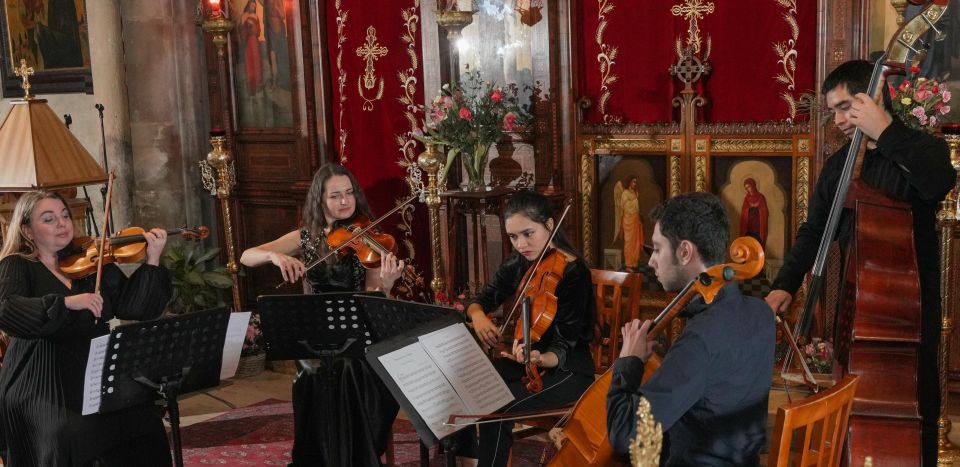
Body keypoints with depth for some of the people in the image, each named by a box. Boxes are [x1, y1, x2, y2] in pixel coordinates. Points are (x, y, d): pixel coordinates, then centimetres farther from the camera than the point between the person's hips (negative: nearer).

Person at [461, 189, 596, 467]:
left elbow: (564, 346, -23)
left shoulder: (574, 273, -21)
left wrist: (539, 359, -45)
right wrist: (478, 316, -17)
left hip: (567, 368, -6)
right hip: (530, 357, 7)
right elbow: (483, 299, 7)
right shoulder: (519, 263, -1)